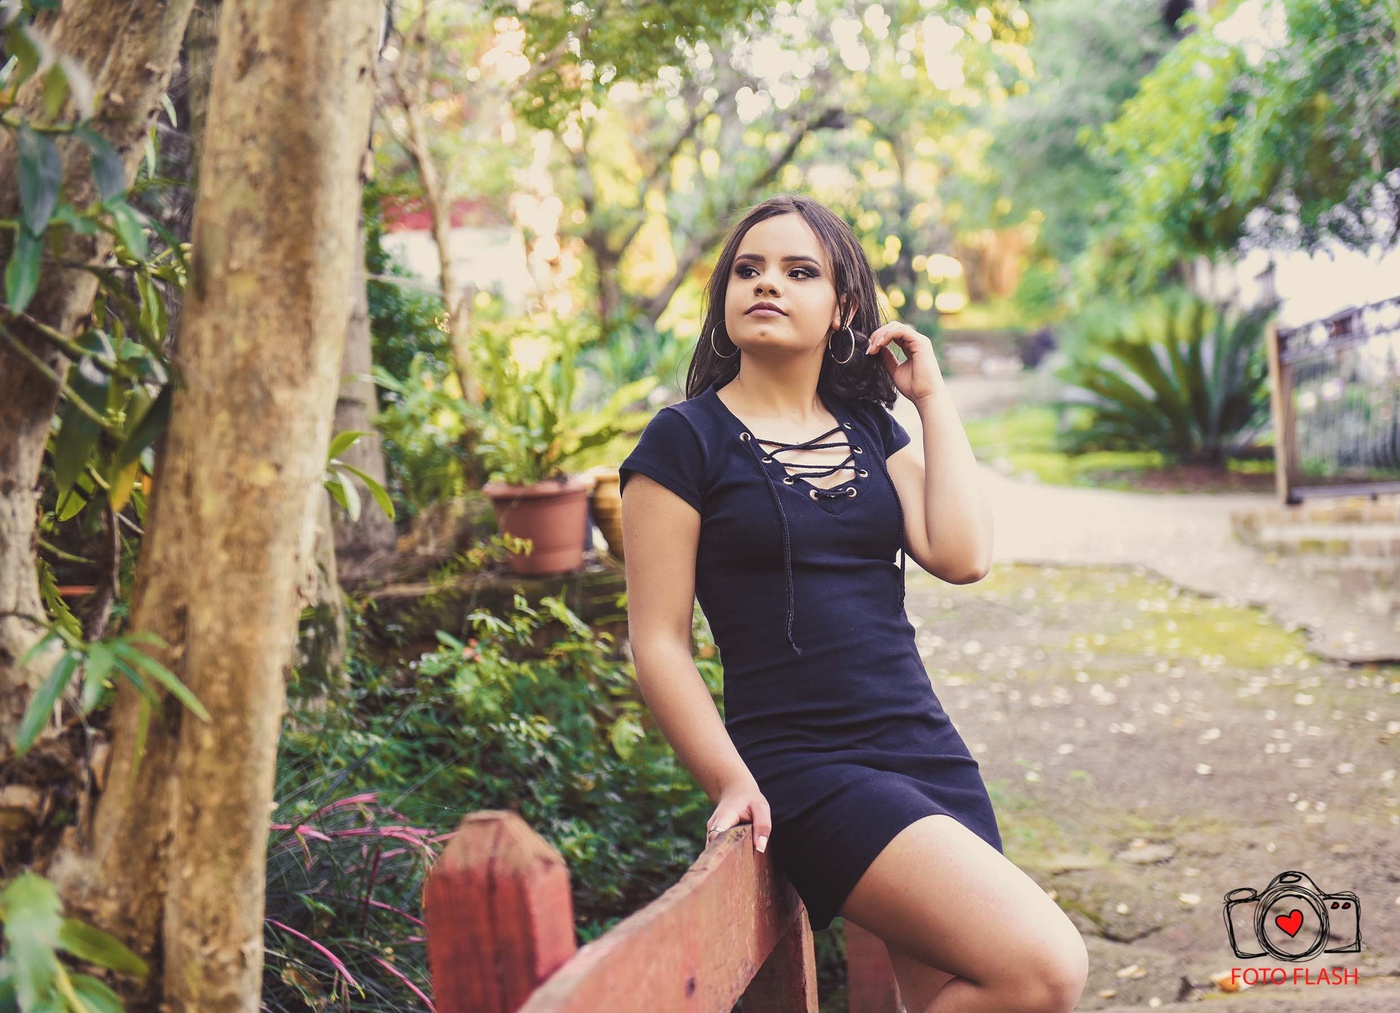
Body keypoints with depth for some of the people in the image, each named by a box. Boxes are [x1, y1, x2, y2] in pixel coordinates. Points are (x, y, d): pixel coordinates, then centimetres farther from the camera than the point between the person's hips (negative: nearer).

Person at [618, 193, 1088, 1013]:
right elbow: (660, 642, -4)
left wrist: (934, 397, 5)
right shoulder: (687, 440, -1)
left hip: (927, 753, 6)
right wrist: (733, 784, -13)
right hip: (805, 768, -6)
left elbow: (962, 555, -2)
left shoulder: (869, 430, 14)